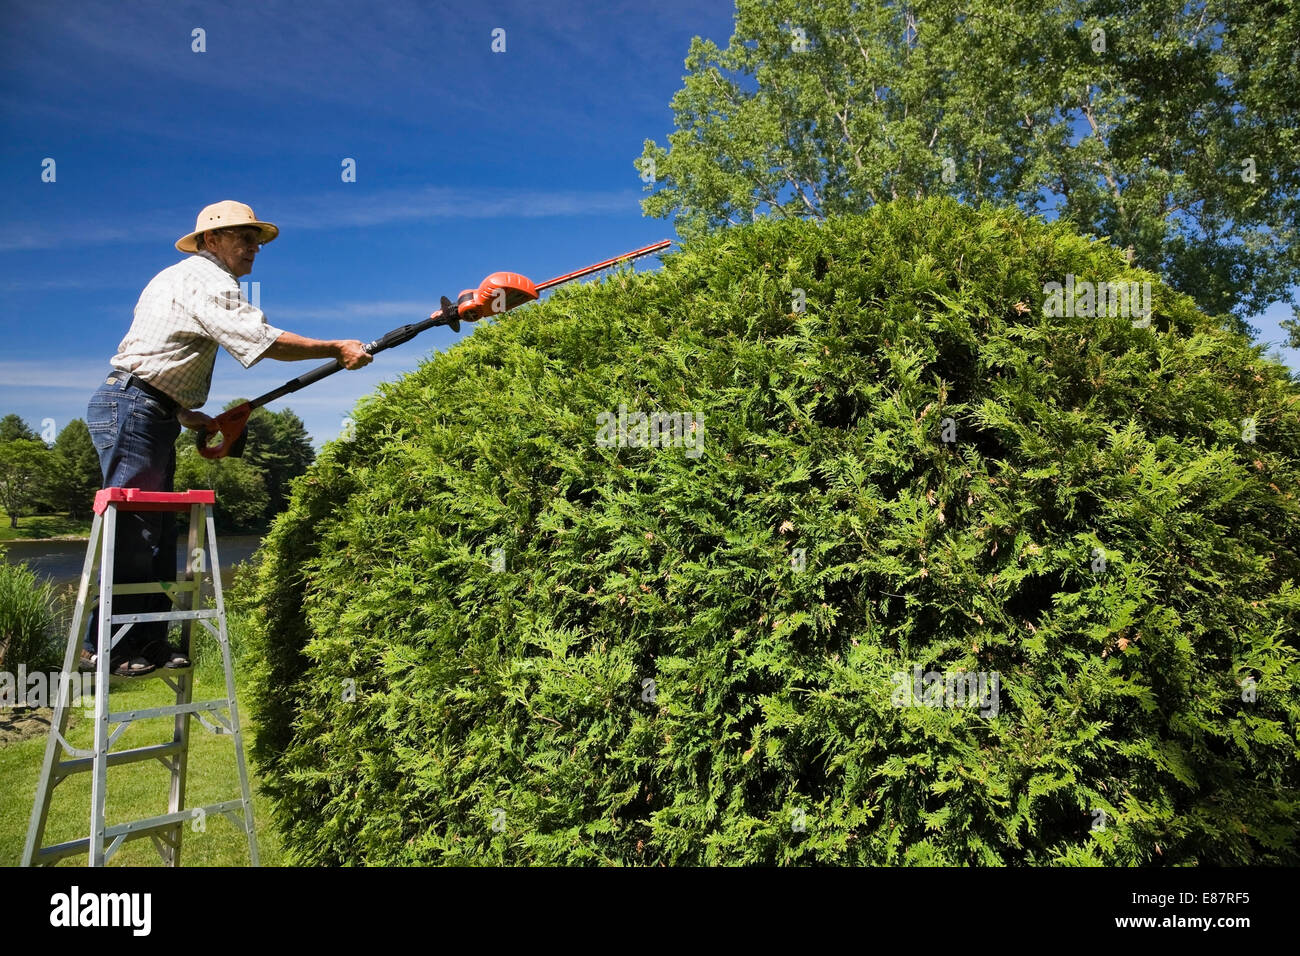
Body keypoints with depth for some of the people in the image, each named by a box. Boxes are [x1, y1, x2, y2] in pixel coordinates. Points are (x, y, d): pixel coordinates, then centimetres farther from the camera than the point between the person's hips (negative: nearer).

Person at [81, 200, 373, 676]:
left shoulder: (182, 278, 23)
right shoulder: (206, 279, -9)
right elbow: (262, 340, -21)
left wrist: (182, 412, 17)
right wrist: (337, 349, -15)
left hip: (149, 414, 10)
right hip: (132, 409, -10)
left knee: (157, 532, 8)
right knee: (133, 530, -8)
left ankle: (149, 641, 13)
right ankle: (105, 646, -2)